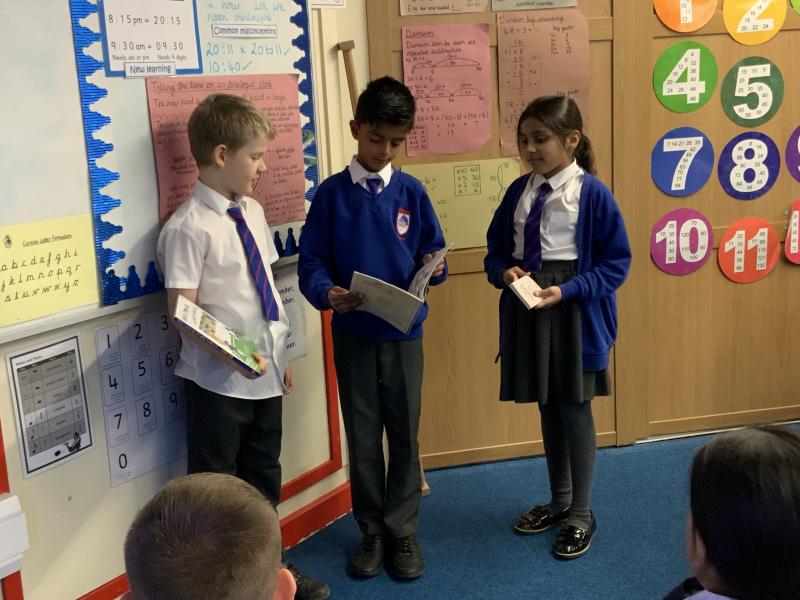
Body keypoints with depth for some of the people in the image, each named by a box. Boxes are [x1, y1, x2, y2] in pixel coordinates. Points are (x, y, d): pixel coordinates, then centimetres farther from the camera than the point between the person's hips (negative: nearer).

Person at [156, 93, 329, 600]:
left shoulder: (252, 212, 7)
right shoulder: (189, 228, -16)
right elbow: (183, 313, -18)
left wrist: (280, 354, 15)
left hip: (266, 373, 7)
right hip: (219, 379, -7)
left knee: (265, 477, 20)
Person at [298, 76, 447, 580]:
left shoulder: (411, 191, 1)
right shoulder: (332, 192, -3)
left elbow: (433, 255, 5)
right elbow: (311, 263, -5)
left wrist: (433, 269, -18)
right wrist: (328, 294, -24)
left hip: (404, 332, 1)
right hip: (352, 333, 0)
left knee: (404, 433, 8)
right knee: (362, 436, 9)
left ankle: (402, 531, 23)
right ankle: (372, 532, 25)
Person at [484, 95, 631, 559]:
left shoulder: (593, 194, -12)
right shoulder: (519, 191, 4)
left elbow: (616, 263, -11)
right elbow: (496, 250, 12)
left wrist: (566, 290, -21)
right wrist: (504, 271, -11)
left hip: (573, 312, -5)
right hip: (527, 310, 5)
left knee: (574, 409, 5)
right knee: (548, 407, 17)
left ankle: (581, 514, 22)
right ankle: (559, 500, 36)